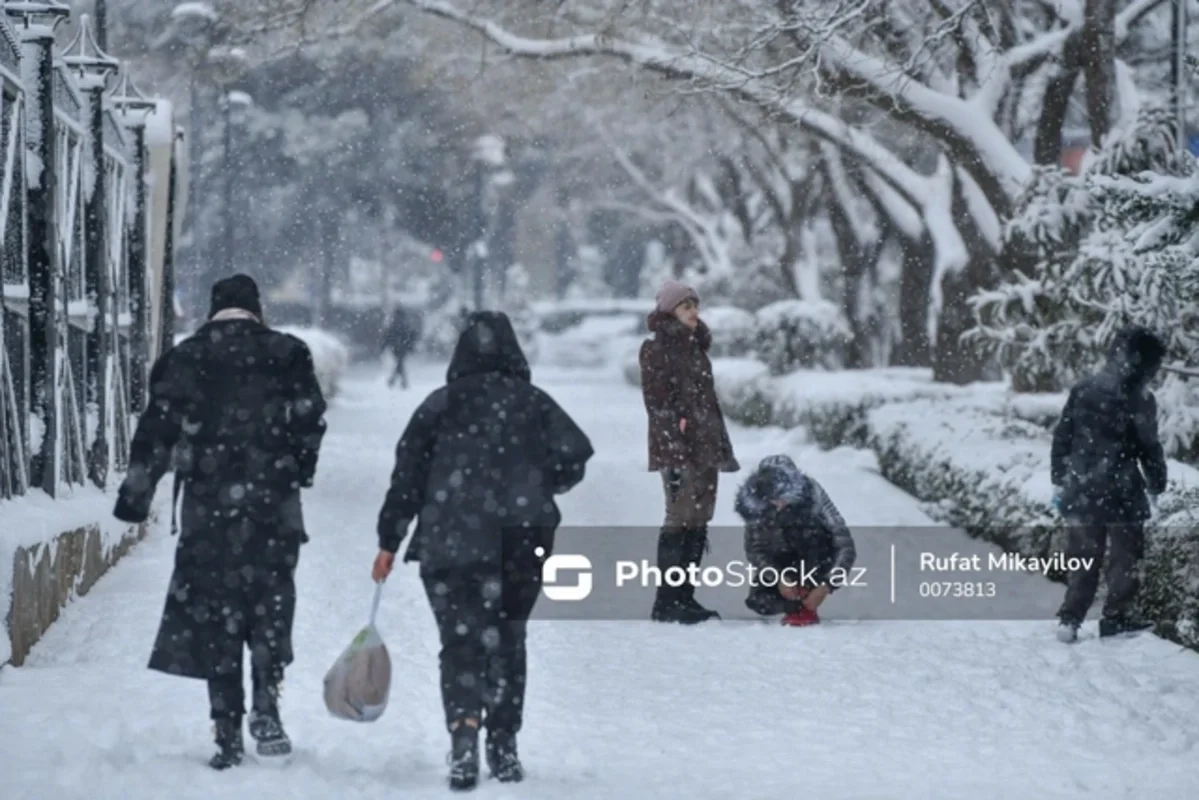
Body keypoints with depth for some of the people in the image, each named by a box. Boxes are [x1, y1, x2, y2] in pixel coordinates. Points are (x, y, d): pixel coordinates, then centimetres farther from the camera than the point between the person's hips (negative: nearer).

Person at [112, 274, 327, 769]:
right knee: (270, 603, 12)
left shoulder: (185, 359, 3)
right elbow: (310, 421, 1)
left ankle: (228, 733, 4)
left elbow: (157, 430, -1)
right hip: (273, 505, 0)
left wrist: (136, 492, 3)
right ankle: (266, 703, -5)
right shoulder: (287, 355, 3)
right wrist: (298, 472, 17)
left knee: (213, 611, 6)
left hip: (207, 507, 0)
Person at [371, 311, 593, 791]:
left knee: (461, 642, -2)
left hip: (449, 542, -2)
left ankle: (464, 735, -25)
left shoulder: (441, 404, 3)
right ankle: (504, 747, 19)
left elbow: (408, 475, 0)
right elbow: (575, 455, -3)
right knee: (507, 638, 16)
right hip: (524, 542, 2)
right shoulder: (534, 402, 6)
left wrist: (389, 542, 4)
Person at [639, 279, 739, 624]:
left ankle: (684, 597, 13)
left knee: (698, 523, 8)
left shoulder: (695, 347, 20)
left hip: (706, 448, 8)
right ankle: (667, 601, -9)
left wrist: (723, 447, 19)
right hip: (679, 450, -8)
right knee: (680, 520, -10)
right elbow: (657, 403, -12)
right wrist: (673, 447, -20)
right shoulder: (657, 348, -5)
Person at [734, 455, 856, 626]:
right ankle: (796, 602, 7)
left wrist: (826, 586, -38)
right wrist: (778, 578, -29)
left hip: (818, 559, -2)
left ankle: (807, 607, -21)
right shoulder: (754, 502, -23)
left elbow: (846, 545, -30)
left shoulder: (811, 493, -30)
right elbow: (754, 549, -13)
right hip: (780, 562, 2)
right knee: (759, 602, -25)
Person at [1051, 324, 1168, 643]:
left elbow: (1061, 437, 8)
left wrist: (1060, 479, 16)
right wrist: (1157, 483, 7)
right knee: (1126, 554, 10)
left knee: (1083, 555, 11)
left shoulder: (1082, 390, 4)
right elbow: (1148, 447, -8)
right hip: (1120, 492, -5)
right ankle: (1116, 616, 11)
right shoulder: (1138, 400, -12)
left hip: (1080, 489, 5)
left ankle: (1070, 620, 6)